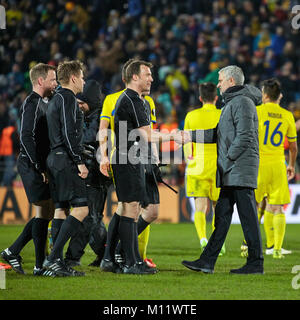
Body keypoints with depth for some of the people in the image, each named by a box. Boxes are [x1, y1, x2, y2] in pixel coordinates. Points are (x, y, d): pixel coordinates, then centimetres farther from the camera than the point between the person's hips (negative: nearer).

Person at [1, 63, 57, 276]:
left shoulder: (41, 103, 19)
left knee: (48, 212, 11)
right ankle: (40, 265, -3)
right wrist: (39, 168, -22)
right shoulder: (32, 103, -13)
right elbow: (26, 137, -21)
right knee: (44, 213, -8)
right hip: (32, 166, -10)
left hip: (40, 166, 10)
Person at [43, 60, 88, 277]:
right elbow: (69, 134, -18)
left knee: (61, 209, 9)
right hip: (66, 161, -10)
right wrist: (80, 162, -18)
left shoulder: (56, 100, 21)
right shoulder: (68, 99, -9)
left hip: (54, 159, 10)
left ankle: (58, 262, 6)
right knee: (81, 209, -13)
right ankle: (53, 257, -18)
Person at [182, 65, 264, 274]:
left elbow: (245, 136, -19)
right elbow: (217, 134, 25)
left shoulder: (242, 102, -10)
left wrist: (228, 159, -16)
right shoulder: (231, 103, 22)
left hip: (241, 170, -10)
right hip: (231, 173, 10)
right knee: (222, 215, 8)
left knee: (248, 216, -6)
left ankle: (256, 263, -3)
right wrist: (189, 135, 21)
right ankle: (207, 261, 9)